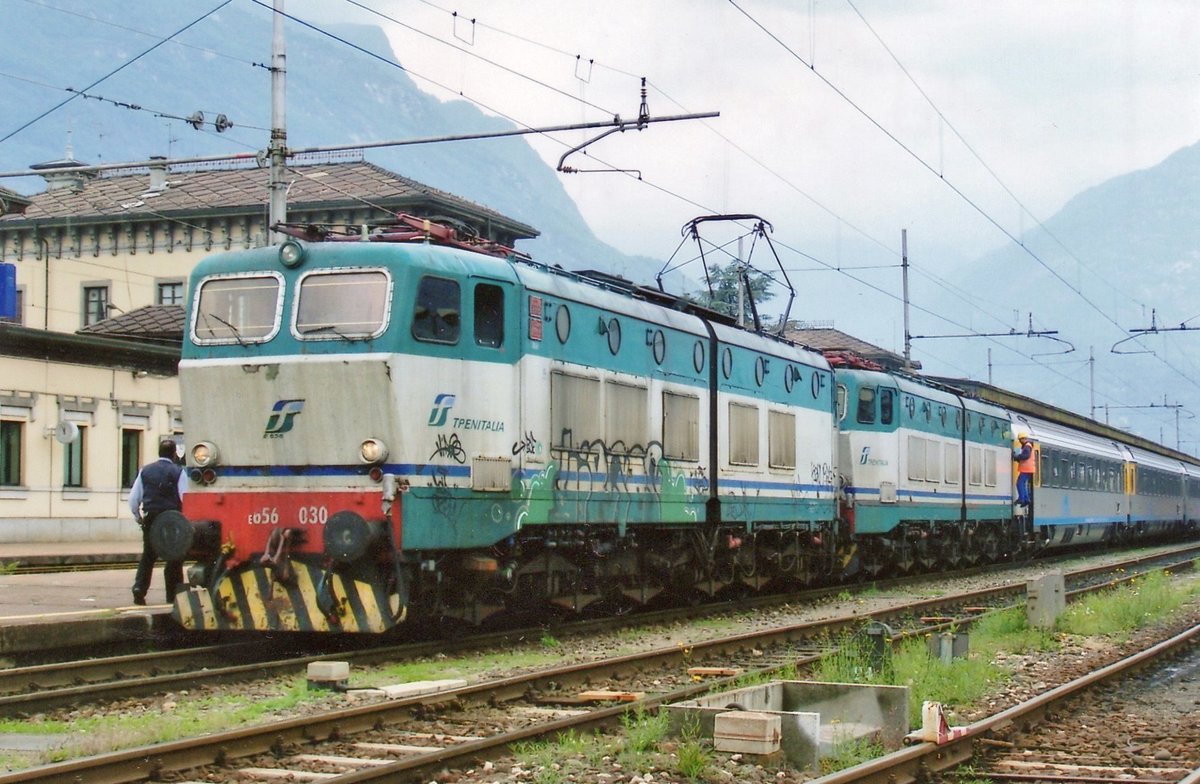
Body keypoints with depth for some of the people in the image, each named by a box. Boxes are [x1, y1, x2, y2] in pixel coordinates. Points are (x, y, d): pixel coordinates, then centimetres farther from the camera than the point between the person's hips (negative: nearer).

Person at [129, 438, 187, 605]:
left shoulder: (145, 471, 5)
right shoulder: (178, 472, -5)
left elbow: (133, 498, 6)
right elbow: (185, 498, -9)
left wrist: (138, 517, 19)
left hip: (150, 519, 3)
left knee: (147, 557, 15)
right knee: (174, 558, 7)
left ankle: (139, 588, -3)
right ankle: (173, 596, 7)